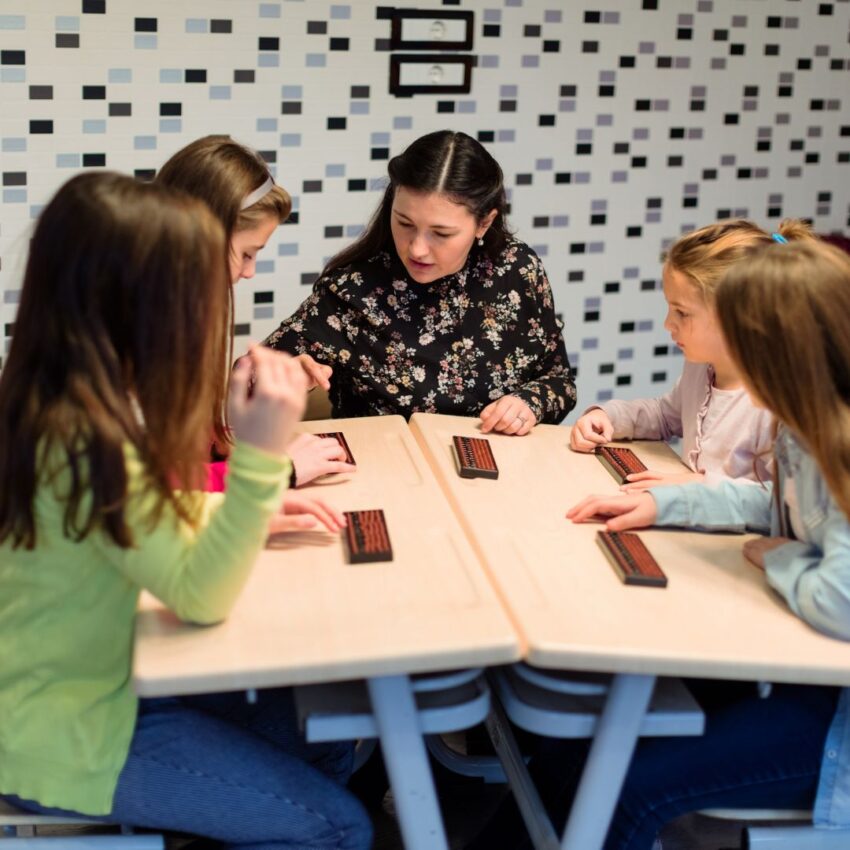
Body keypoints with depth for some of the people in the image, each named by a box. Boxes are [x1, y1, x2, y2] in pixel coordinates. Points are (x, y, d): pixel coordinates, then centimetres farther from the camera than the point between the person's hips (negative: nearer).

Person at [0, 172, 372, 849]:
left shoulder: (88, 403, -2)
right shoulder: (82, 440, -30)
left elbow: (154, 524, 12)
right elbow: (199, 596, -26)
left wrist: (261, 508, -1)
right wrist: (261, 456, -35)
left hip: (96, 678, 9)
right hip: (60, 734, -9)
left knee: (330, 740, 12)